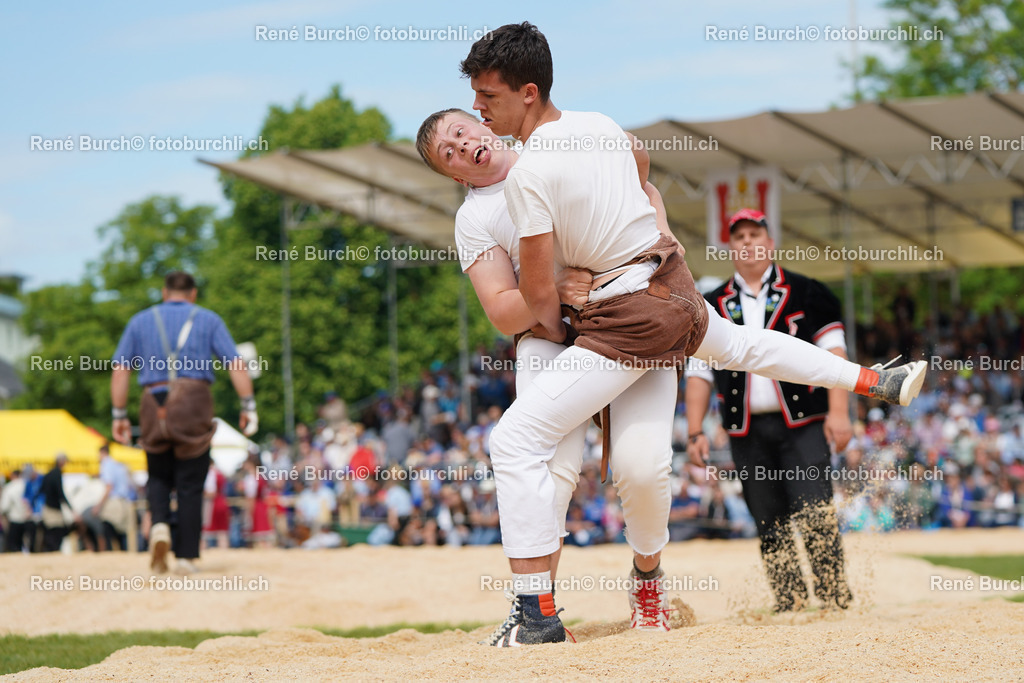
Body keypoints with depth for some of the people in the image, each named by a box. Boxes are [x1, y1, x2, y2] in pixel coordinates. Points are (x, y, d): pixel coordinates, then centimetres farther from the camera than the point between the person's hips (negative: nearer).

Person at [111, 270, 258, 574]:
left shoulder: (140, 321, 16)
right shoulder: (208, 320, 12)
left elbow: (120, 370, 9)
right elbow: (235, 364, 1)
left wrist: (119, 415, 11)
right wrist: (248, 406, 0)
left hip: (155, 406, 1)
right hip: (195, 403, -1)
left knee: (158, 477, 15)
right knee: (190, 485, 3)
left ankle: (159, 525, -12)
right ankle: (186, 556, 1)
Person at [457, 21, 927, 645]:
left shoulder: (528, 174, -20)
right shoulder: (601, 124, 4)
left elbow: (538, 294, -18)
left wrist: (557, 334, 3)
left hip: (629, 320, -9)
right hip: (678, 289, 9)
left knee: (517, 439, -12)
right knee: (742, 344, 39)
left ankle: (538, 617, -19)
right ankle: (879, 382, 55)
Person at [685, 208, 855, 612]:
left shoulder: (806, 294, 7)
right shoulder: (712, 307, 14)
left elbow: (833, 354, 1)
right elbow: (698, 373, 12)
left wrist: (838, 412, -11)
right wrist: (695, 433, 3)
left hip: (802, 425, -3)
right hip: (746, 432, 3)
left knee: (815, 516, -13)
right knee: (770, 527, 3)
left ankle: (836, 601, -9)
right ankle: (790, 608, 7)